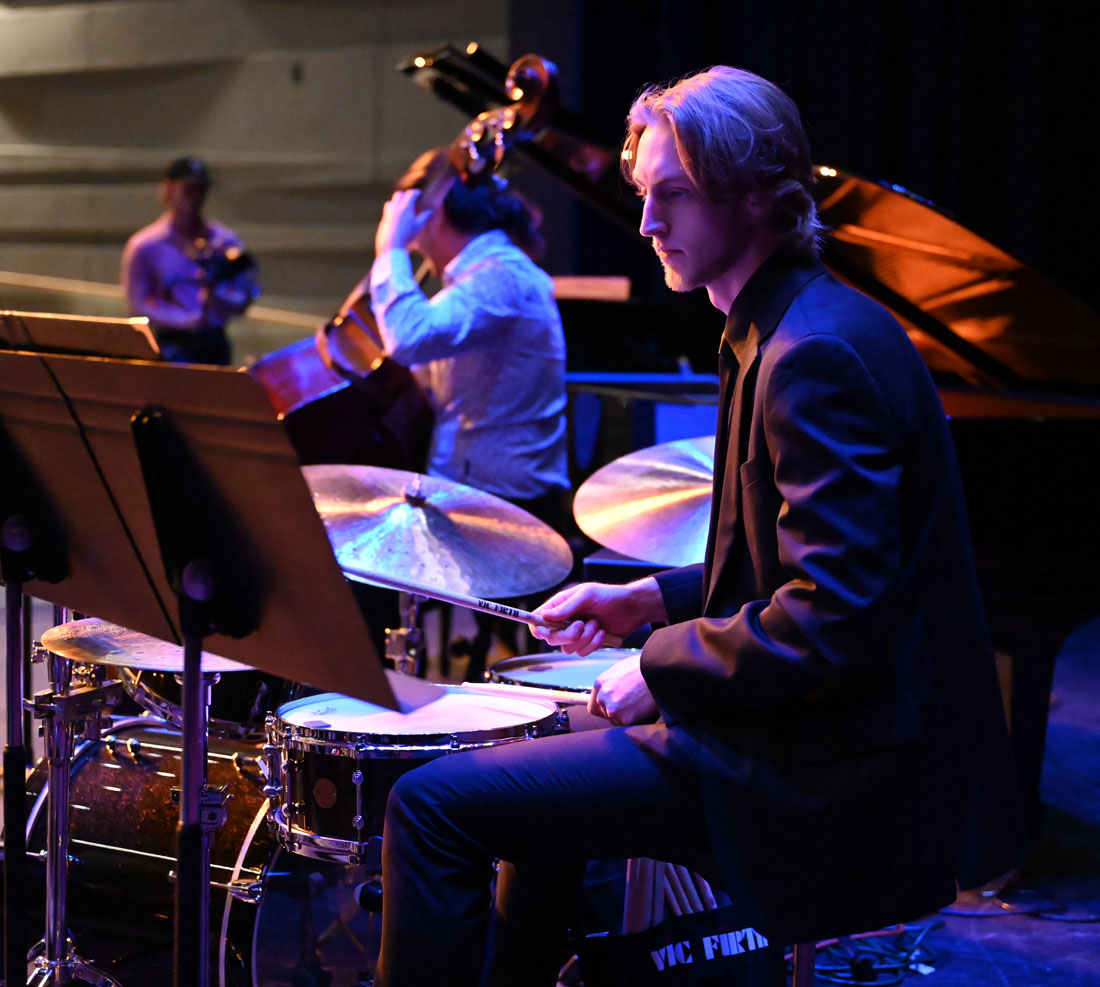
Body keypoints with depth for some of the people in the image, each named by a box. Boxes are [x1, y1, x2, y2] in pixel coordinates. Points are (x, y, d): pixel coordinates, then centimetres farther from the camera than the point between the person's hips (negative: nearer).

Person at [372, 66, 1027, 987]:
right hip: (806, 737, 11)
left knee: (435, 804, -13)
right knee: (540, 770, 31)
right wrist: (656, 600, 12)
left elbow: (837, 617, -27)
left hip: (825, 773, -11)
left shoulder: (816, 355, -20)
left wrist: (661, 669, -15)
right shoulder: (784, 330, 14)